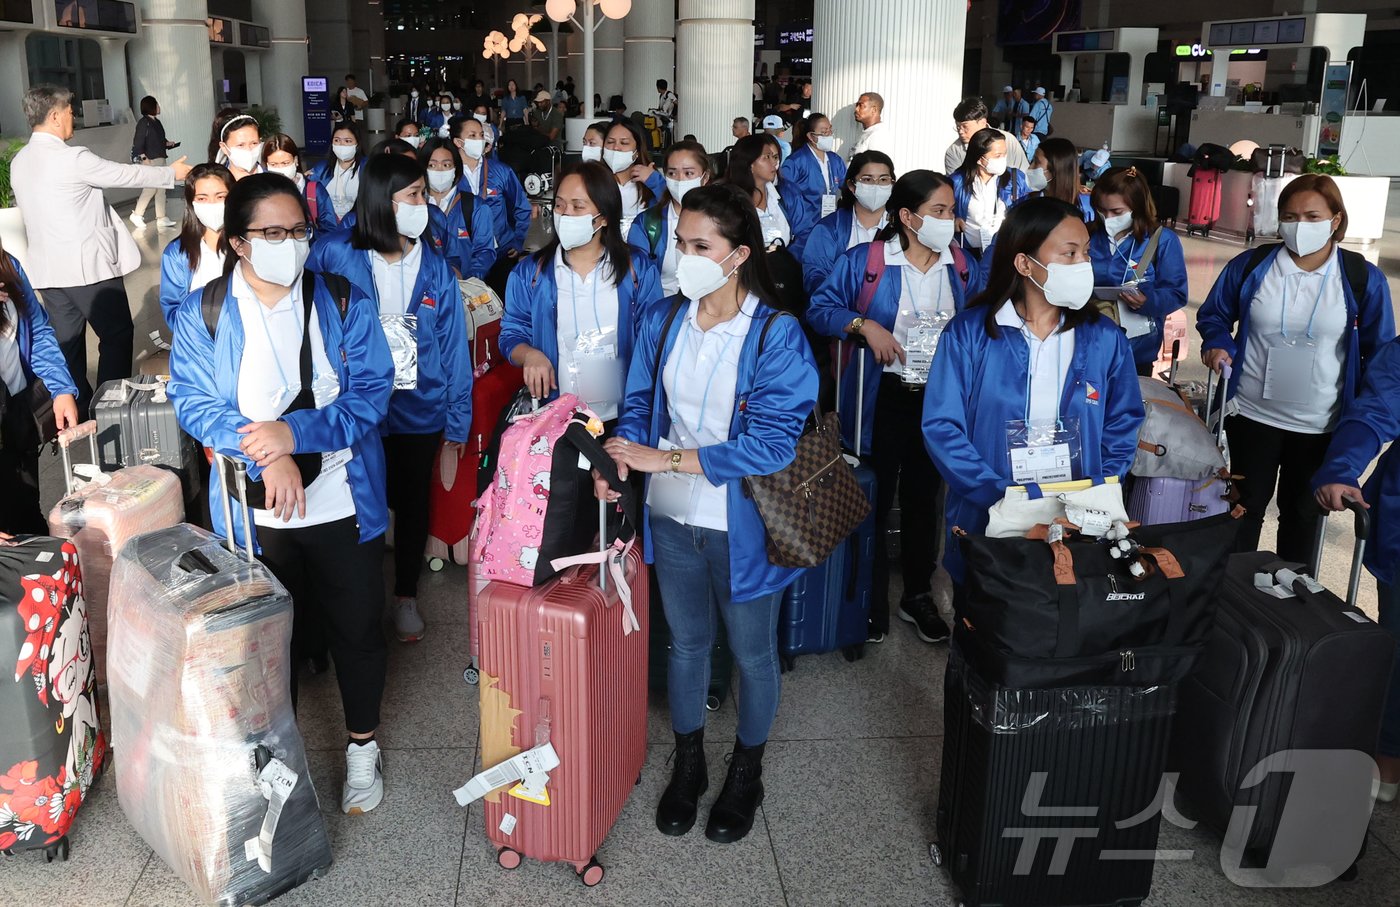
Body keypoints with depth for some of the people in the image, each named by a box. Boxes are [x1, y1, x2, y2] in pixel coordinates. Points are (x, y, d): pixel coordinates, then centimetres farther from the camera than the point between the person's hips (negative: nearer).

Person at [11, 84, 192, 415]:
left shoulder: (19, 162, 7)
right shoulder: (73, 158, -17)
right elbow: (126, 174, -7)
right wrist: (172, 173, 8)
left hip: (48, 270, 8)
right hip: (88, 266, -7)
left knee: (67, 343, 12)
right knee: (117, 335, 5)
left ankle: (79, 411, 20)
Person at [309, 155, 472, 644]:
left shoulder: (435, 266, -4)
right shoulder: (334, 257, -12)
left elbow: (453, 343, -1)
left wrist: (458, 418, -1)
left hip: (420, 409, 2)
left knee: (412, 503, 17)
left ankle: (406, 595, 37)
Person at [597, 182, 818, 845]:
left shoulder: (777, 336, -18)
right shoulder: (662, 321, -3)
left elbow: (771, 443, -23)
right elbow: (639, 404, 5)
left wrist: (664, 458, -24)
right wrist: (619, 458, -17)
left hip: (742, 526, -4)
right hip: (672, 516, 4)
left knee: (752, 652, 15)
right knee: (686, 642, 21)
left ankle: (746, 772, 40)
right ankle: (688, 765, 42)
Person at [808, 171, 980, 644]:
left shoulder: (963, 266, 3)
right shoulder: (862, 260, -8)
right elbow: (820, 308, -6)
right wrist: (863, 324, -22)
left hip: (940, 399, 4)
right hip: (882, 399, -3)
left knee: (924, 498, 16)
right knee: (876, 500, 5)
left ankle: (918, 595, 32)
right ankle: (873, 600, 22)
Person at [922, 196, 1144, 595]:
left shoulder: (1104, 339, 0)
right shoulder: (968, 333, -9)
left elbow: (1123, 427, 4)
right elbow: (942, 427, -13)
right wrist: (1001, 495, -22)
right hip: (985, 525, -2)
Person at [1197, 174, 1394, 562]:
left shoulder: (1364, 279, -7)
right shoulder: (1250, 266, -6)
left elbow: (1381, 352, 0)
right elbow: (1213, 315, 9)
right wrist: (1218, 344, -12)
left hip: (1322, 426, 0)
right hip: (1252, 415, 1)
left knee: (1302, 514, 15)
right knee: (1247, 506, 14)